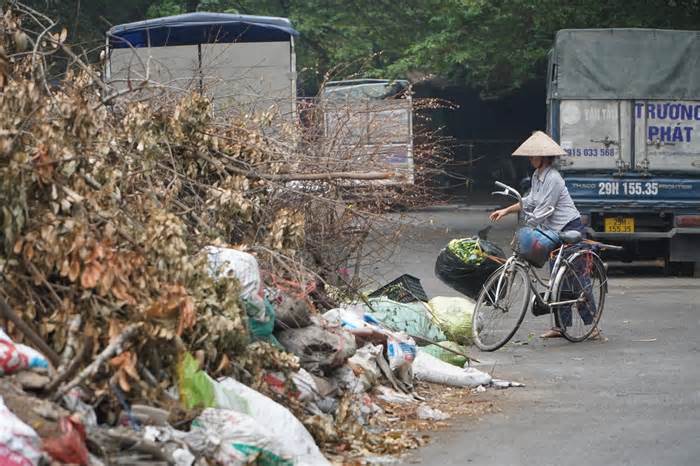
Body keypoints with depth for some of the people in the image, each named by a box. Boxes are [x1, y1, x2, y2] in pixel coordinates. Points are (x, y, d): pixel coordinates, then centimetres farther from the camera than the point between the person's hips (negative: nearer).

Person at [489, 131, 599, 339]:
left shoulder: (552, 178, -19)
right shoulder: (537, 176, 10)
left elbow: (543, 211, -21)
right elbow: (530, 202, 23)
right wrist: (506, 211, 18)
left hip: (571, 230, -10)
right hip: (555, 232, 10)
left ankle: (591, 325, -8)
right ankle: (561, 325, 14)